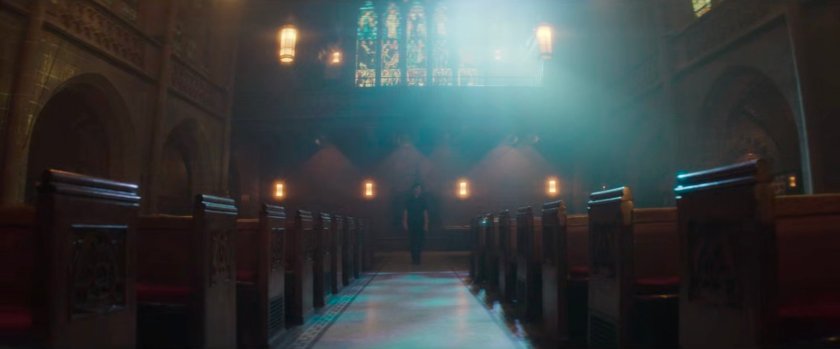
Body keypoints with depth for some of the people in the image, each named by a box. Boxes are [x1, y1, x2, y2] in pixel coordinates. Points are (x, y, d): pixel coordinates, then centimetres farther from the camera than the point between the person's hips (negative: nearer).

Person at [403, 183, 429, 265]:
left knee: (419, 242, -4)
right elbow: (405, 212, 3)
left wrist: (426, 224, -6)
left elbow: (425, 213, 1)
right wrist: (405, 223, -5)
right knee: (412, 242, 0)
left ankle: (416, 259, 3)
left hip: (420, 224, -1)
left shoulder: (423, 200, 4)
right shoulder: (409, 200, 6)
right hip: (411, 224, 1)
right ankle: (414, 259, 7)